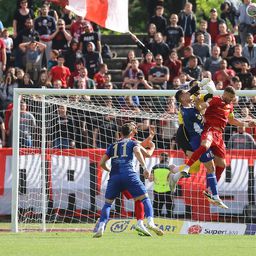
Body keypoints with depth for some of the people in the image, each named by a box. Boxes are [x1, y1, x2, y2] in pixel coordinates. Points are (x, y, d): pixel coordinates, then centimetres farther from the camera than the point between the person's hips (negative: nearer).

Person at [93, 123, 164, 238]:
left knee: (107, 203, 14)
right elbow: (137, 151, -6)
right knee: (145, 199, 3)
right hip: (128, 174, -3)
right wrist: (144, 168, -9)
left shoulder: (113, 146, 25)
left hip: (114, 176, 3)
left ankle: (101, 227, -3)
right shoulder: (132, 143, 16)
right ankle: (150, 222, -17)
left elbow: (102, 163, 22)